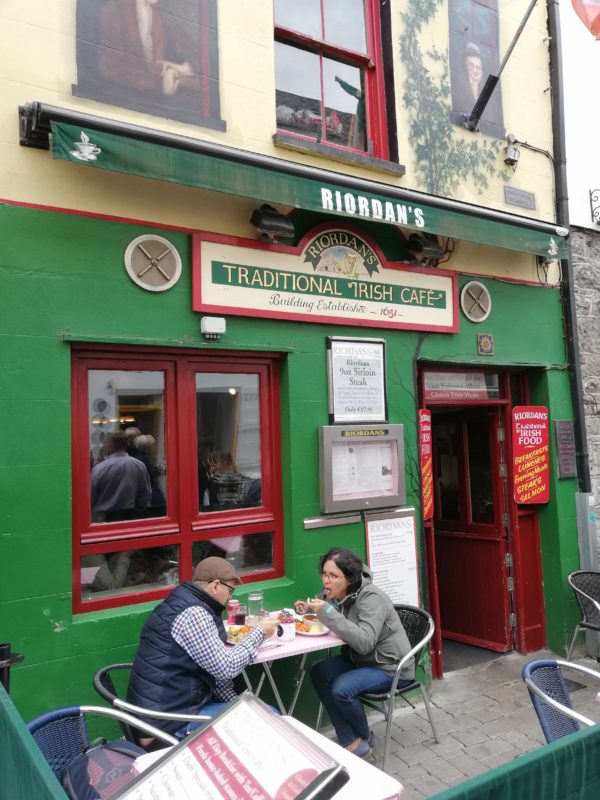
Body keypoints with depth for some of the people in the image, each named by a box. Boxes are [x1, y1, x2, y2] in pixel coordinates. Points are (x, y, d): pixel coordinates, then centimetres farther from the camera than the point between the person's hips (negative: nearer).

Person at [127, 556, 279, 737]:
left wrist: (234, 701, 6)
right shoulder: (192, 614, -22)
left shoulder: (181, 603, 9)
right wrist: (259, 633, -8)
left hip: (168, 705, 10)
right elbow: (226, 668, -20)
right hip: (173, 720, -10)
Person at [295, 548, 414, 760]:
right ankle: (350, 742, -5)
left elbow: (364, 643, -37)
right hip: (360, 659, 8)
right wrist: (307, 611, -10)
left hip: (391, 667, -8)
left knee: (342, 689, -25)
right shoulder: (333, 592, -6)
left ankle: (365, 738, 6)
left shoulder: (371, 597, -26)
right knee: (319, 673, -11)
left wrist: (328, 612, -40)